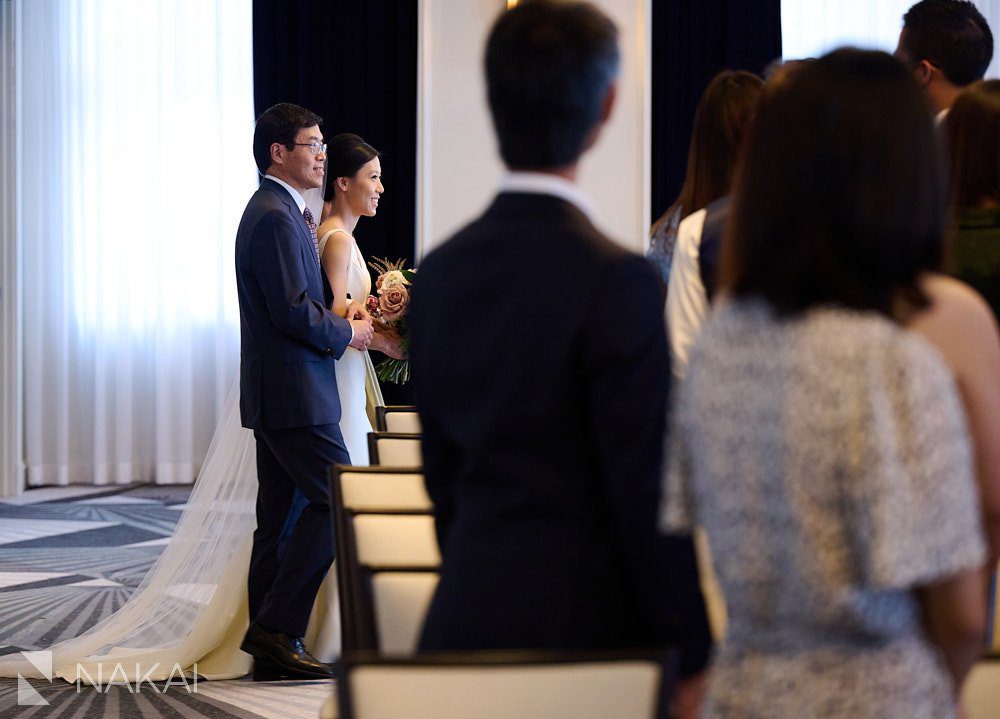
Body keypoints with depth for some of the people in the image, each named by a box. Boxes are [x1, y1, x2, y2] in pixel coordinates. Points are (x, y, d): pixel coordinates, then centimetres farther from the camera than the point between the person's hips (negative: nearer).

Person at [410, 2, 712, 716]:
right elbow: (647, 489, -13)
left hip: (469, 613, 6)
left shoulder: (440, 271, 5)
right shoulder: (615, 280, -15)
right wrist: (694, 658, -6)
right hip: (587, 626, -6)